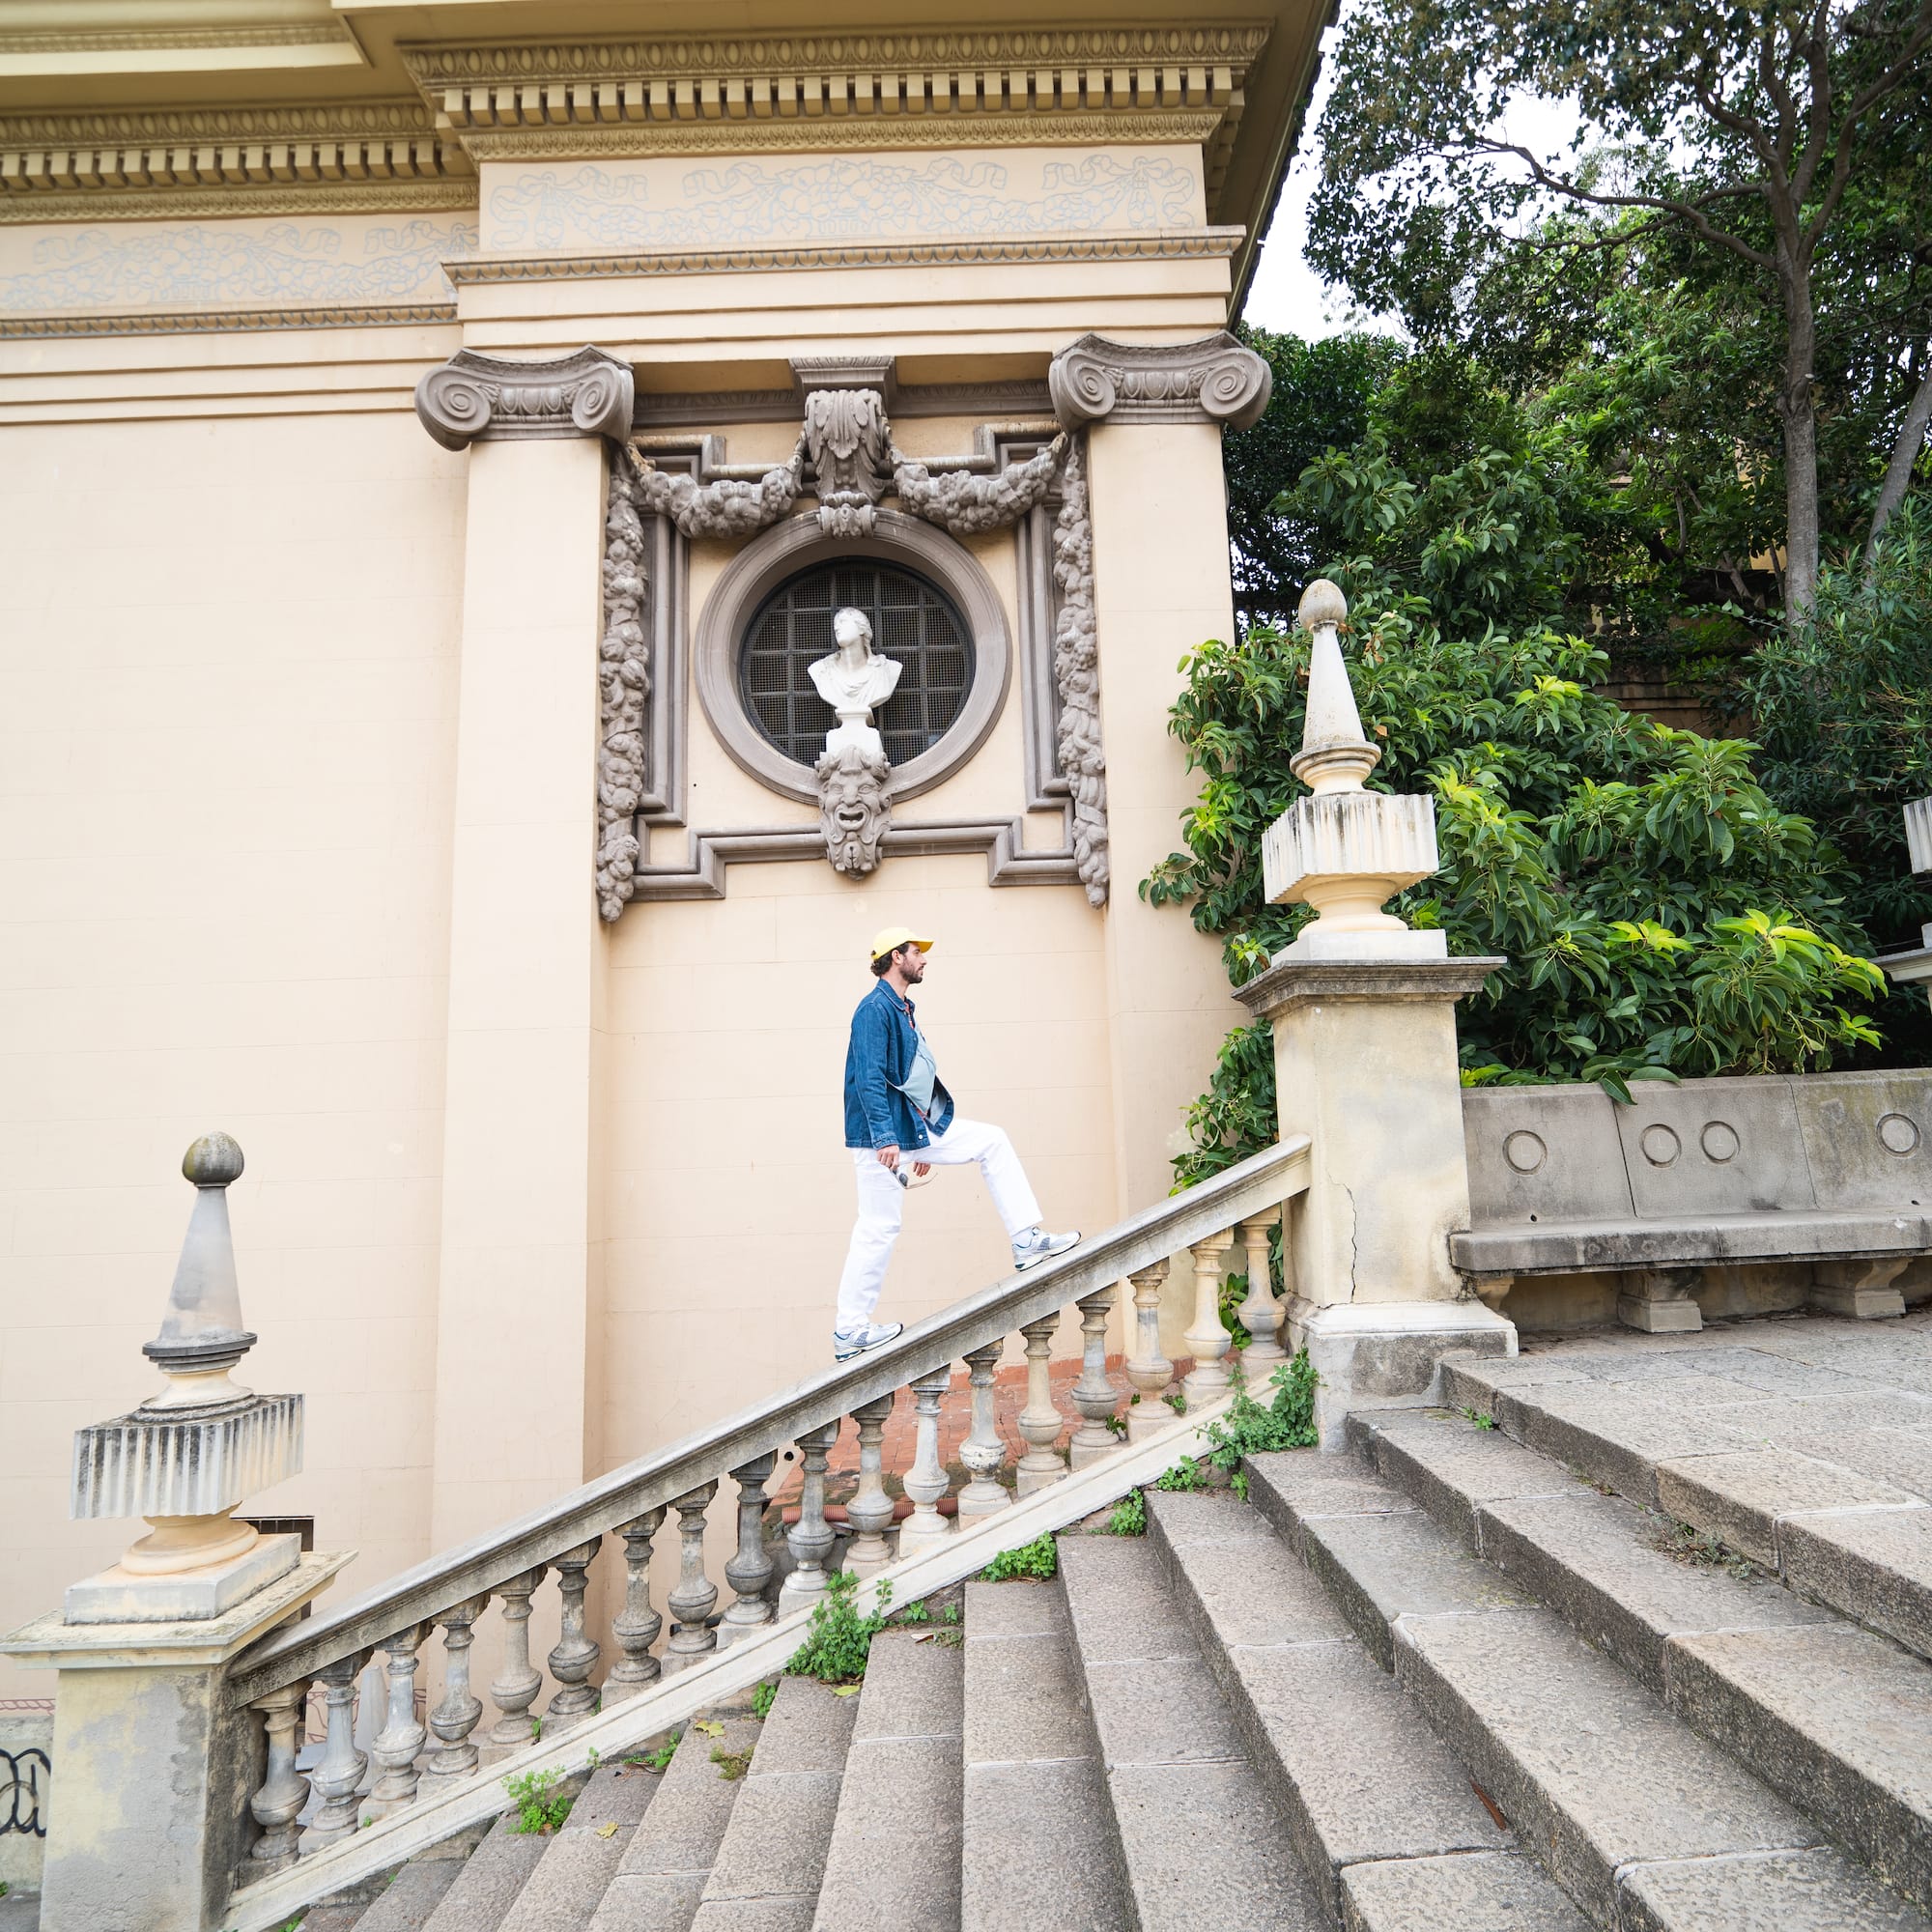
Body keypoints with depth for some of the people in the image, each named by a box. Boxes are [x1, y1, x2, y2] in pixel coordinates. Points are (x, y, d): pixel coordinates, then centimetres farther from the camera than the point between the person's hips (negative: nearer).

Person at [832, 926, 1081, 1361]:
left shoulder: (903, 1010, 17)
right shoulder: (875, 1008, -14)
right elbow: (870, 1079, -23)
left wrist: (923, 1143, 24)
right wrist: (885, 1138, -29)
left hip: (919, 1128, 10)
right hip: (884, 1133, -10)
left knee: (992, 1141, 7)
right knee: (878, 1228, -5)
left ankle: (1026, 1242, 5)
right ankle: (849, 1332, 5)